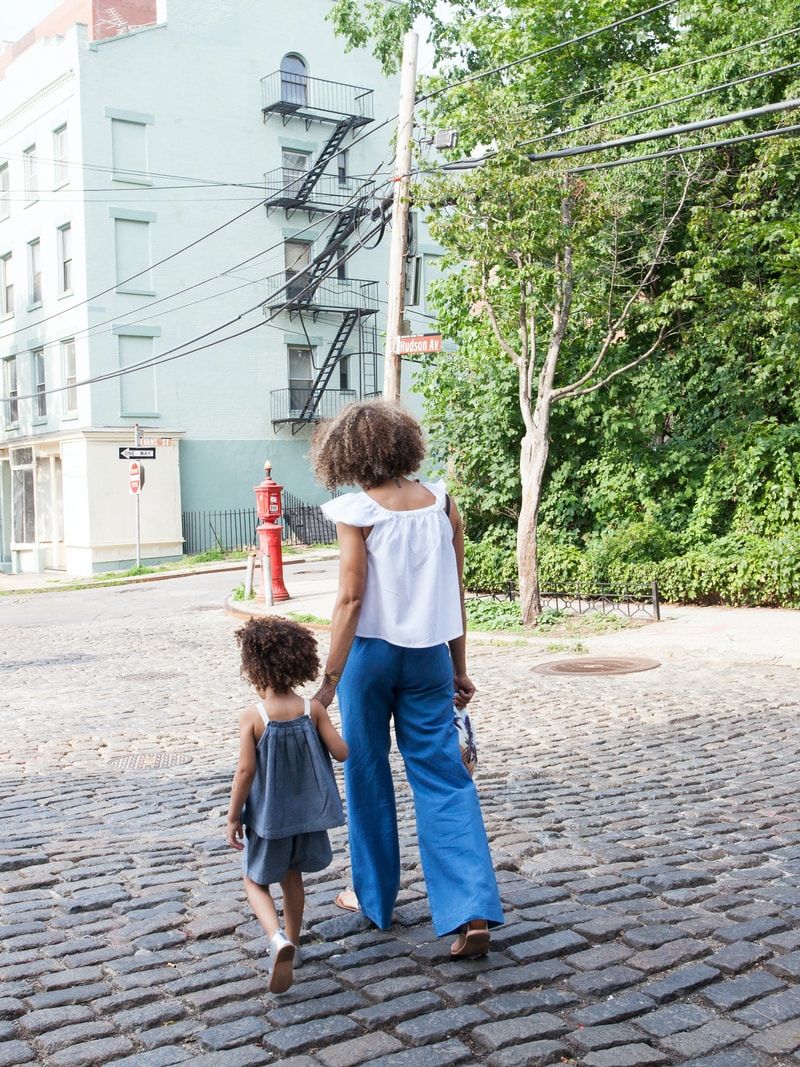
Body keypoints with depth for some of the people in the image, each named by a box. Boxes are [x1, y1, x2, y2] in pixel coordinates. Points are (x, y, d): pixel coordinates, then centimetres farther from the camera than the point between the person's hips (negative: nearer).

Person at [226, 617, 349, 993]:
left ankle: (278, 939, -12)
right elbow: (341, 752, -8)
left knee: (256, 881, 12)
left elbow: (245, 771, -17)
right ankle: (292, 943, 35)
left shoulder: (253, 716, -18)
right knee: (292, 877, 24)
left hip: (267, 816, -4)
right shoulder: (312, 708, -10)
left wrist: (233, 817, -7)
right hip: (306, 811, 4)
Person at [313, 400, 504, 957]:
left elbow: (351, 599, -14)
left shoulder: (357, 510, -10)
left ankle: (375, 895, 27)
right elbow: (456, 594, 5)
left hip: (371, 651, -3)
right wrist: (459, 669, 12)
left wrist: (330, 678, -10)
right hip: (428, 654, 3)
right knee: (444, 778, 4)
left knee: (368, 774, 13)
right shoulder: (443, 503, 2)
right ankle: (473, 912, -5)